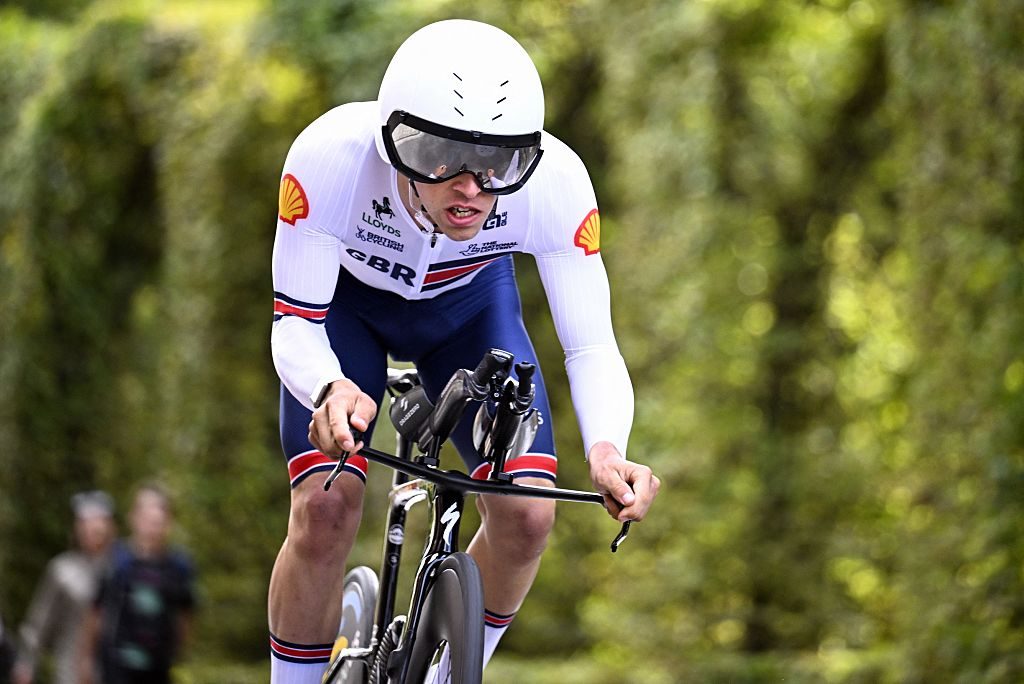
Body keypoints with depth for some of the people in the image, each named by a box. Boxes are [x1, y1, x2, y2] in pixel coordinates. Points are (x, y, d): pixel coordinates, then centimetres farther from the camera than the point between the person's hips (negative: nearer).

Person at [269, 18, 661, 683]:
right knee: (324, 509, -20)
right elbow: (294, 324, -33)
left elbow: (591, 346, -29)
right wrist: (331, 390, -56)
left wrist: (606, 449, -50)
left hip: (468, 304, 2)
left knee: (526, 514, -13)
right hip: (347, 301, -1)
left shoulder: (555, 180, -36)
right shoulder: (332, 155, -41)